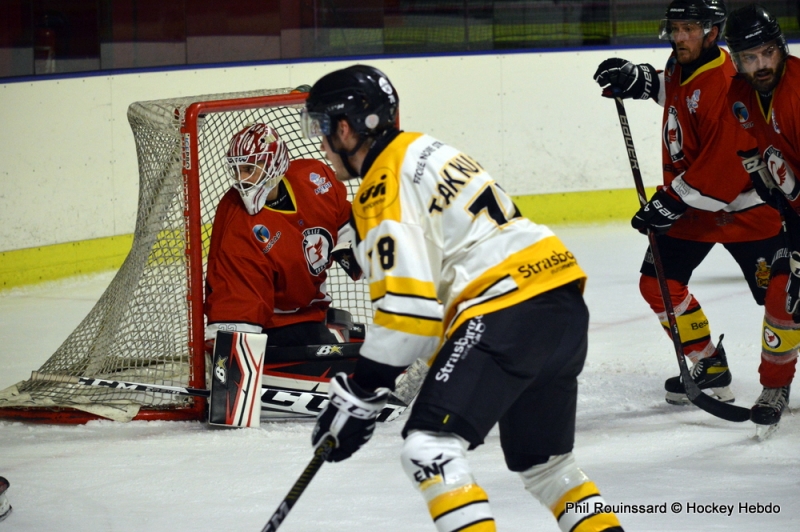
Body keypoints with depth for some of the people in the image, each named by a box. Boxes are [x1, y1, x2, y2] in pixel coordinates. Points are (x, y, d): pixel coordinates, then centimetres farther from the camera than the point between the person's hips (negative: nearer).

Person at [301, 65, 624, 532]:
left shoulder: (385, 187, -8)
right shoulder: (425, 151, 22)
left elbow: (407, 304, -16)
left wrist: (360, 394, -10)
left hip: (507, 316, -10)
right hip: (564, 305, 10)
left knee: (430, 449, -14)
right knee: (543, 460, 21)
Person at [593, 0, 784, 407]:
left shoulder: (725, 84, -26)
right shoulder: (682, 66, 1)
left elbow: (724, 163, -29)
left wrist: (672, 202, -25)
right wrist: (636, 78, 8)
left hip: (744, 203, -8)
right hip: (691, 204, 8)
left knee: (778, 295, -8)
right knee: (659, 283, 1)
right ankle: (709, 368, 12)